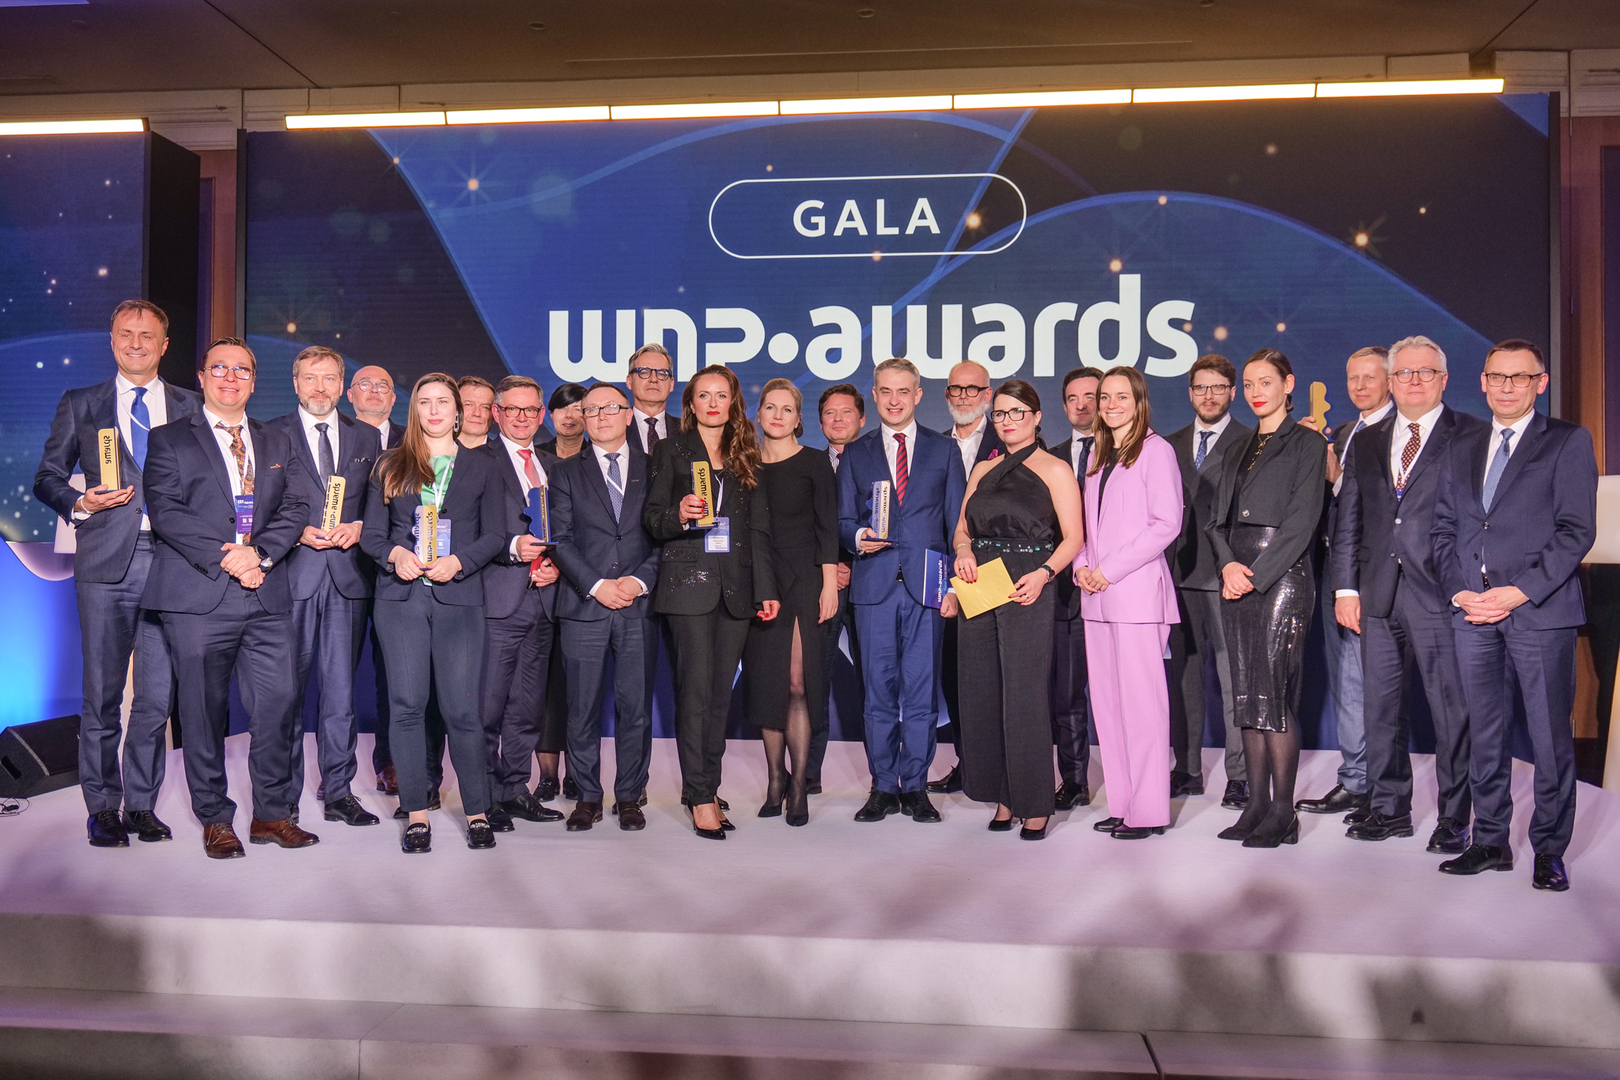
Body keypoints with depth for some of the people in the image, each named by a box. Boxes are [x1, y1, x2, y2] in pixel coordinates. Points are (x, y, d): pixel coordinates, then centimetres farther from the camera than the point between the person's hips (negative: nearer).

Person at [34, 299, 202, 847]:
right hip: (106, 560, 0)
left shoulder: (191, 407, 13)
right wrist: (80, 504, -7)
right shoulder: (79, 405, 13)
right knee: (102, 693, 2)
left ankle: (141, 804, 15)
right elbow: (47, 477, 13)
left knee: (158, 694, 3)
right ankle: (103, 807, 14)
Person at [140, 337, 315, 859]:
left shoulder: (277, 443, 18)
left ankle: (273, 813, 14)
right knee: (204, 710, 3)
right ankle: (215, 820, 16)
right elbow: (166, 512, -5)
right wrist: (224, 561, -14)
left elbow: (295, 507, 8)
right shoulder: (169, 440, 7)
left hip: (267, 596, 3)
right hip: (199, 598, -3)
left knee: (281, 701, 0)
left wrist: (260, 552, -10)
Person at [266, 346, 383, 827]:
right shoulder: (271, 435, 7)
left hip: (348, 575, 2)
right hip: (292, 575, -2)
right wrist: (299, 531, -11)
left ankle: (339, 792, 13)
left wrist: (358, 527, -5)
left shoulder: (367, 438, 14)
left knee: (341, 689, 5)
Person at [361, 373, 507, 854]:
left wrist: (458, 561, -10)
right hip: (401, 598, 1)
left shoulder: (481, 465, 12)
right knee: (406, 705, -1)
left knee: (462, 709, -4)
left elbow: (495, 535, 7)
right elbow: (371, 533, 12)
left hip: (458, 598, -1)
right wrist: (395, 554, -9)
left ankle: (477, 812, 7)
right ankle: (416, 814, 8)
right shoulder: (390, 466, 15)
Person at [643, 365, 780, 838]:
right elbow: (651, 518, 3)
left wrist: (766, 589, 6)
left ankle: (707, 786, 14)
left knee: (721, 691, 4)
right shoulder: (671, 450, 8)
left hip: (736, 586, 3)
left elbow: (760, 528, 12)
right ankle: (700, 797, -3)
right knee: (696, 685, -9)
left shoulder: (746, 457, 16)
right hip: (689, 581, -3)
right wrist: (680, 515, -19)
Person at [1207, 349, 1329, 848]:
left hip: (1281, 578, -6)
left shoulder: (1307, 443, 1)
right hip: (1236, 580, 6)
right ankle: (1256, 806, 12)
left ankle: (1282, 814, -2)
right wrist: (1228, 565, -5)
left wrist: (1256, 575, -14)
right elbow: (1218, 517, 14)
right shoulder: (1241, 448, 19)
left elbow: (1302, 521, -8)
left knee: (1275, 694, -9)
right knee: (1246, 695, 6)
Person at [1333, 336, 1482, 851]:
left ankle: (1453, 818, 13)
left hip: (1441, 594, -4)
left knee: (1452, 710, 1)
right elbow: (1348, 520, 14)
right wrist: (1344, 586, 7)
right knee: (1381, 708, 10)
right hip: (1378, 596, 5)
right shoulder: (1366, 442, 15)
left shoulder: (1472, 436, 2)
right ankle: (1389, 808, 23)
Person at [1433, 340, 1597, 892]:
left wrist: (1520, 592, -13)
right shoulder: (1460, 451, 17)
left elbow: (1576, 530, -5)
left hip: (1540, 610, -4)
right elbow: (1444, 530, 14)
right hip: (1472, 611, 4)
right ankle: (1490, 841, 18)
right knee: (1484, 732, 9)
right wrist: (1460, 590, -2)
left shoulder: (1568, 442, 3)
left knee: (1550, 736, 0)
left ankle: (1549, 850, 11)